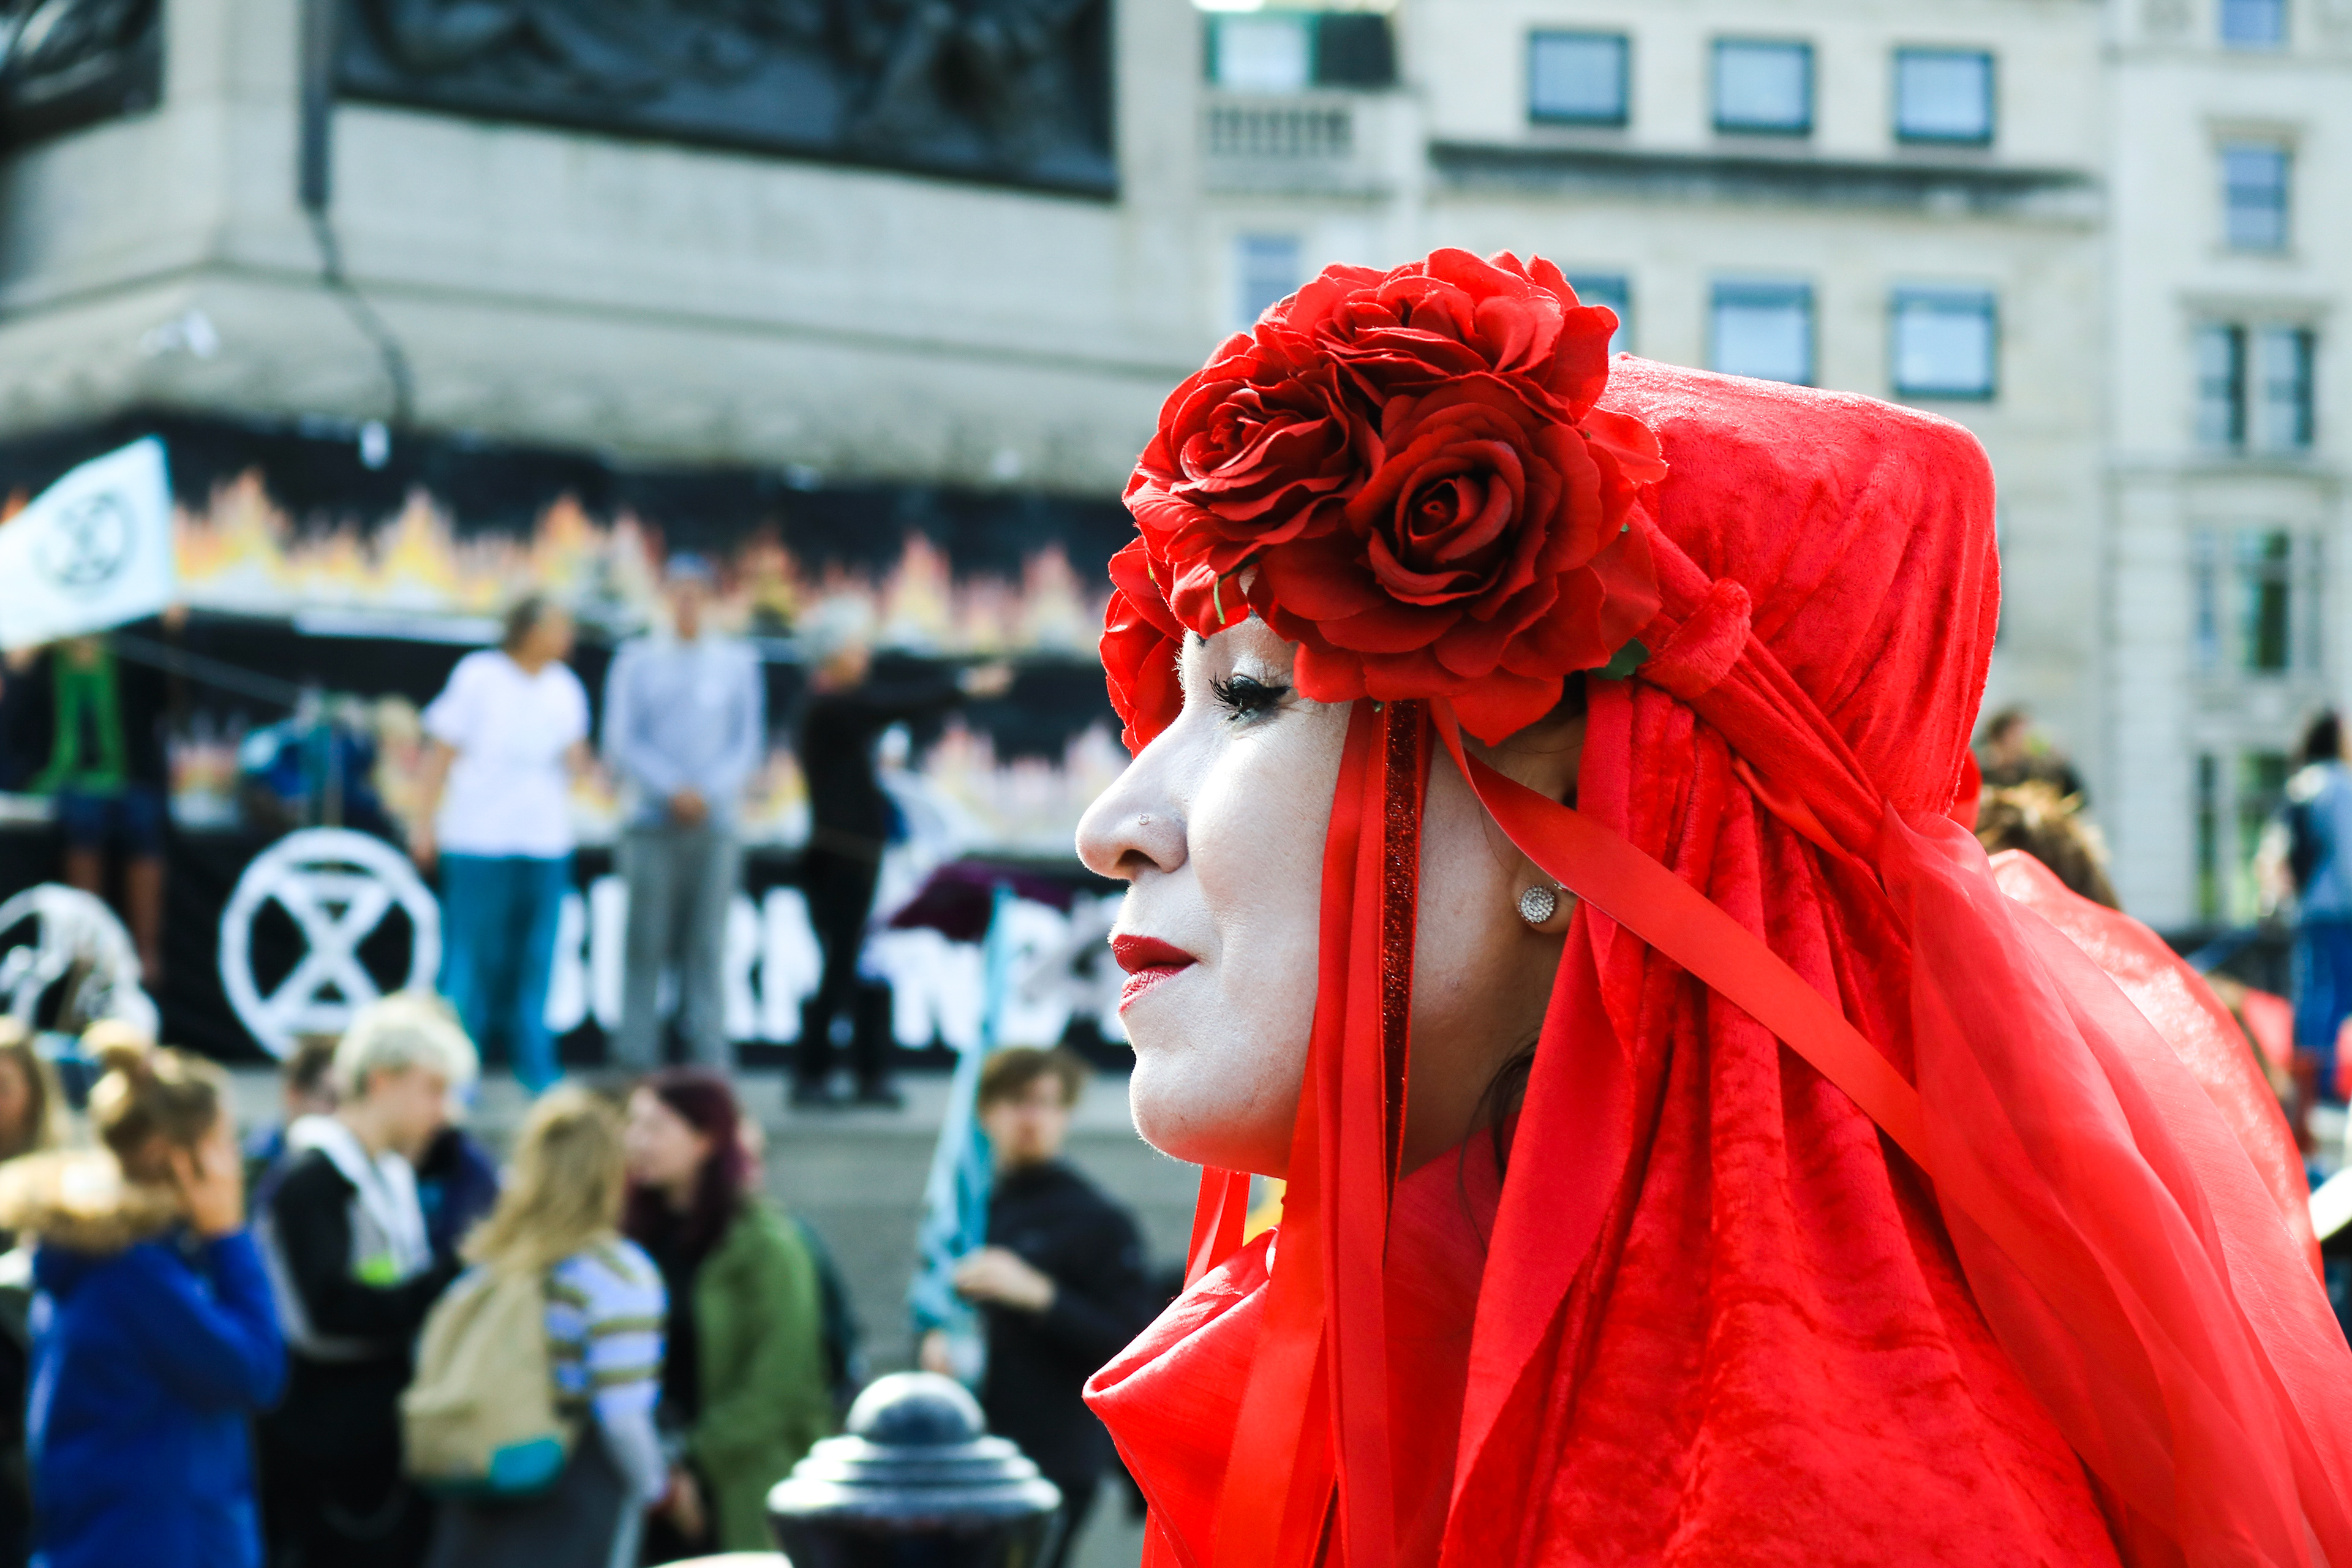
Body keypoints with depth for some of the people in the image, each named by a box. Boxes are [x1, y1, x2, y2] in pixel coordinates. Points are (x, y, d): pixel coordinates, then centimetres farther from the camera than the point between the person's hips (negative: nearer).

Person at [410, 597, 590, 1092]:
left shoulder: (565, 687, 11)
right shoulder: (478, 675, -2)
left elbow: (575, 754, 19)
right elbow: (442, 752, 0)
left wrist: (576, 757, -5)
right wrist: (423, 821, -3)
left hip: (546, 842, 4)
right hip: (479, 841, -4)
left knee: (535, 958, 3)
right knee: (473, 955, -4)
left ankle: (536, 1069, 10)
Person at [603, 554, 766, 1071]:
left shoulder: (738, 662, 10)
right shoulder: (637, 660, 7)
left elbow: (749, 743, 8)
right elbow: (621, 742, 2)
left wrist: (708, 793, -7)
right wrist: (672, 790, -10)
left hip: (715, 821, 1)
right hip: (653, 817, -1)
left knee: (707, 945, -2)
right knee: (646, 943, -4)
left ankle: (710, 1061, -2)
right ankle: (638, 1059, -1)